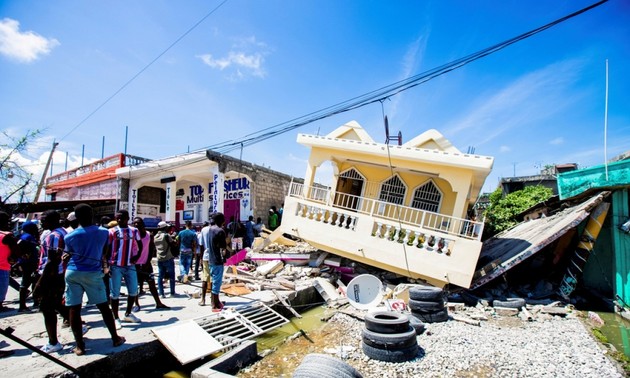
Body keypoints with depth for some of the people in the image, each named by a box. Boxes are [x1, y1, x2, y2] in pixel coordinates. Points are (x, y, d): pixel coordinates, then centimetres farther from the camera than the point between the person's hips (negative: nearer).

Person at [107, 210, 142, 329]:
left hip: (130, 265, 3)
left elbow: (140, 245, 17)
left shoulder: (134, 231, 6)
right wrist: (107, 264, -10)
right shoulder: (112, 232, -3)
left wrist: (137, 255, 1)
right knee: (115, 293, 3)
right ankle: (116, 318, 16)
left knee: (133, 291, 8)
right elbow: (107, 249, -3)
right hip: (116, 266, -3)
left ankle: (128, 314, 27)